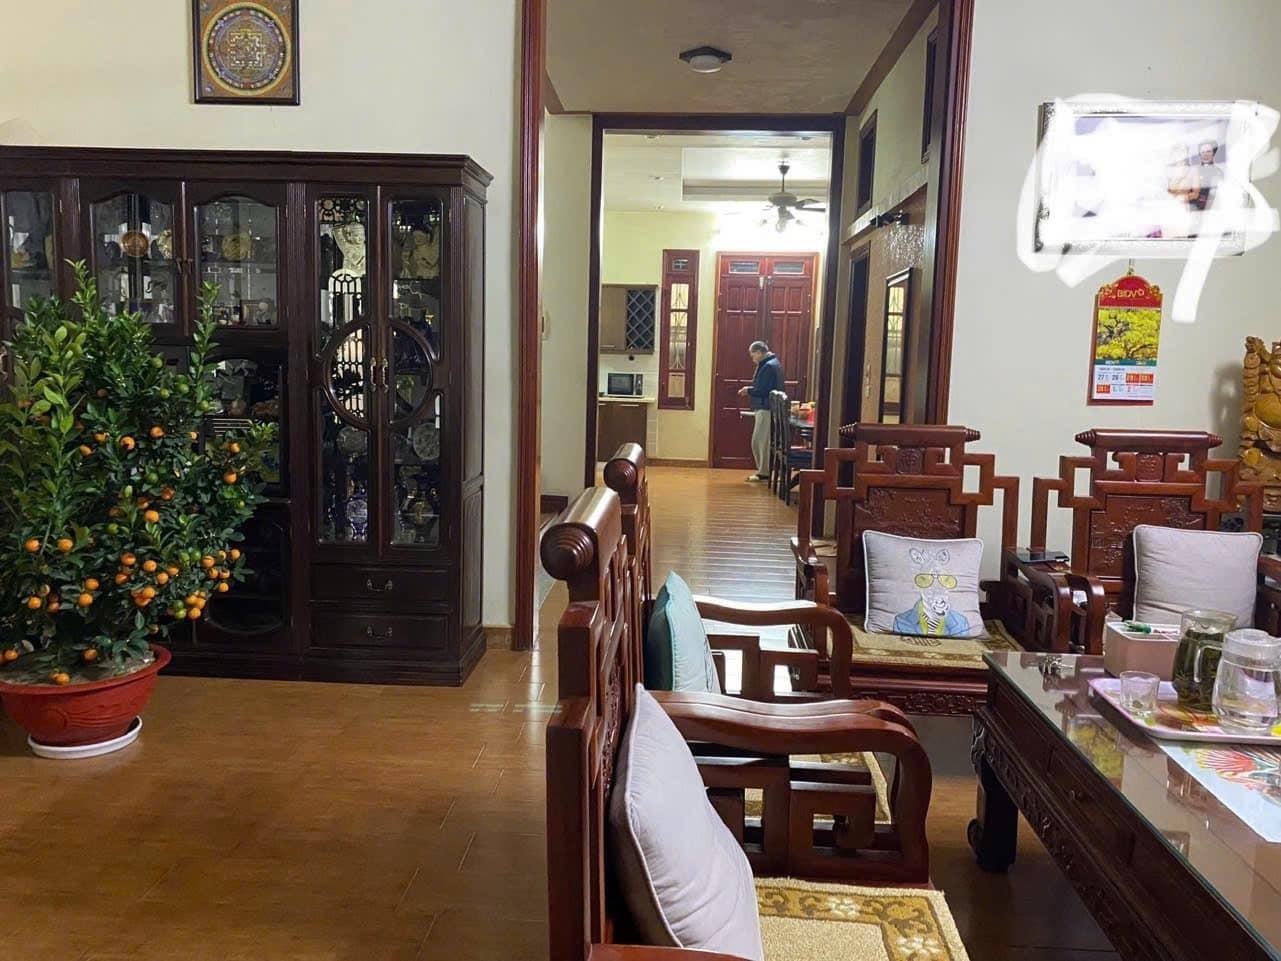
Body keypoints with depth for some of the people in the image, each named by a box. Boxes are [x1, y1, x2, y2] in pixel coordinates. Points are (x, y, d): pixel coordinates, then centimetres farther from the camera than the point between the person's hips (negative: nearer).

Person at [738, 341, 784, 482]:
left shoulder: (769, 366, -16)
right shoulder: (772, 363, 17)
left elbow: (762, 390, -21)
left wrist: (748, 391, -5)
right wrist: (750, 390, 8)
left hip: (766, 410, -10)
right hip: (765, 408, 10)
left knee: (760, 441, -4)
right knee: (761, 441, 13)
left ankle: (764, 472, 1)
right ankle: (763, 471, 18)